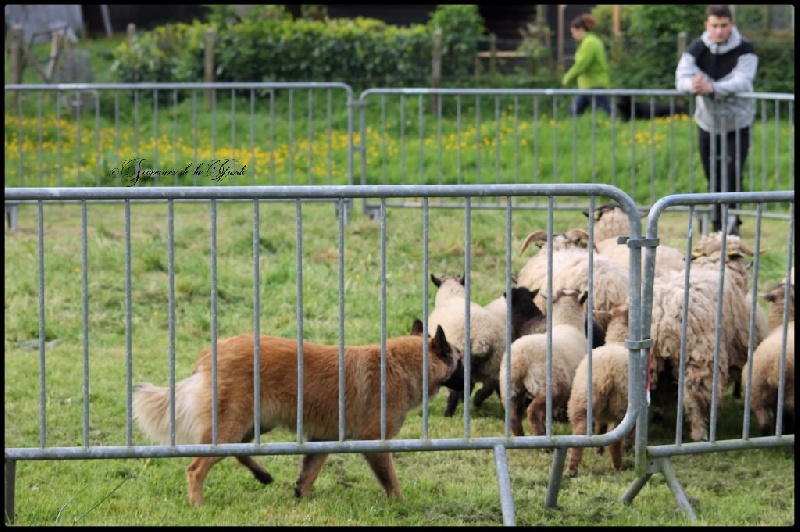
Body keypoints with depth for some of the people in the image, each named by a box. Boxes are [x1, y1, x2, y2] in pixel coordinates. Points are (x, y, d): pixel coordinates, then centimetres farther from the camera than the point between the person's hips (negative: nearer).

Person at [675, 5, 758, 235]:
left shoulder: (744, 51, -13)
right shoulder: (696, 49, -5)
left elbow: (742, 82, -28)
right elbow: (681, 77, -16)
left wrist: (712, 88, -46)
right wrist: (692, 84, -42)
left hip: (737, 123, -3)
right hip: (707, 122, 3)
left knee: (732, 174, -15)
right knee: (713, 177, 8)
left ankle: (730, 222, -11)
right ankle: (719, 225, 20)